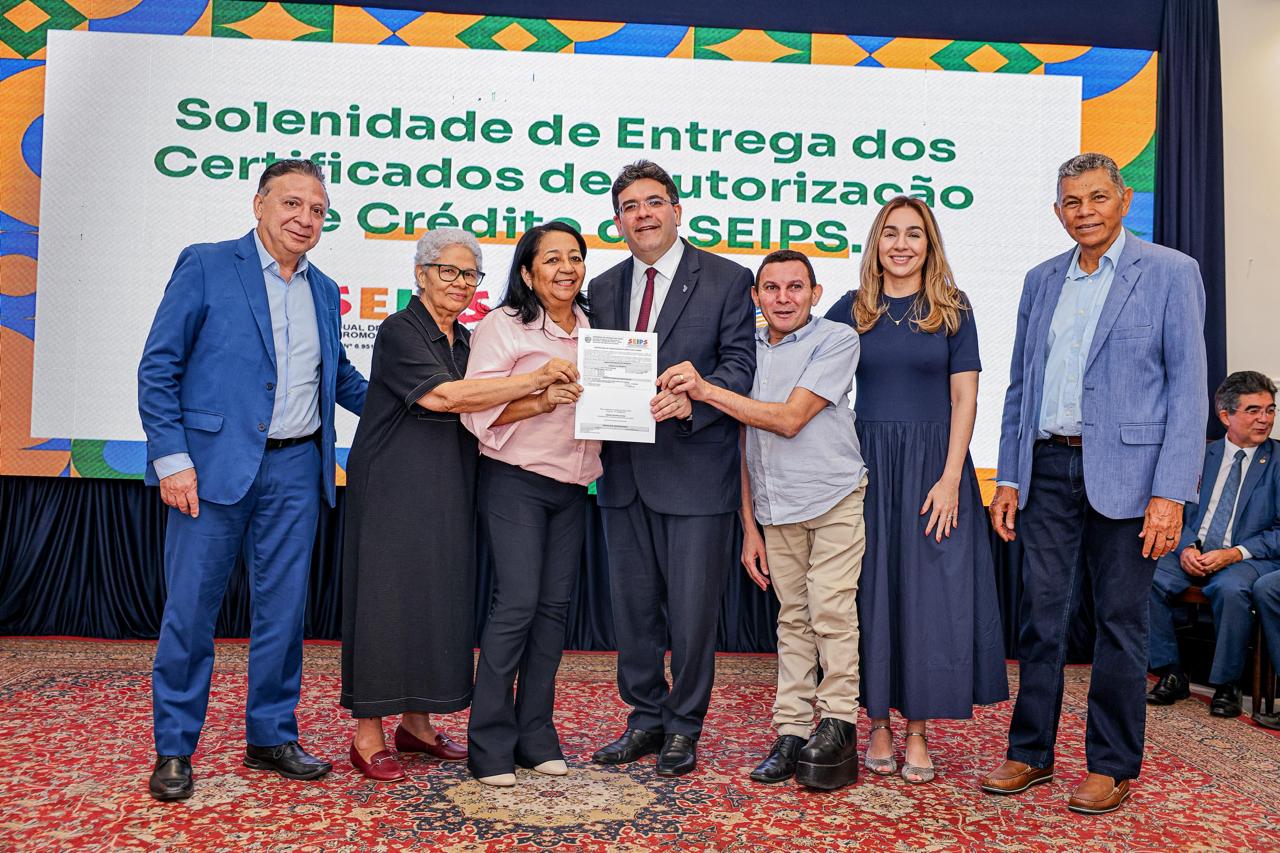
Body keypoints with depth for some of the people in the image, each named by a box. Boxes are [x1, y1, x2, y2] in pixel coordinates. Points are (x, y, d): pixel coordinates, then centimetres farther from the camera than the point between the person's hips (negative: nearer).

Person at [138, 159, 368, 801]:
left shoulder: (323, 291, 14)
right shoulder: (205, 266, -2)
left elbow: (339, 376, 25)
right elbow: (158, 369, -5)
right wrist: (172, 459, -12)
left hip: (295, 467, 5)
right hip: (214, 463, -4)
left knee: (283, 609, 10)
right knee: (190, 608, 3)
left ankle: (271, 736, 24)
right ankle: (173, 749, 19)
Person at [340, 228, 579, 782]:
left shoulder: (464, 340, 15)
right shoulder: (400, 331, -8)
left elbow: (481, 414, 17)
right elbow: (442, 395, -23)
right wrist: (534, 380, -24)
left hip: (448, 492, 7)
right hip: (395, 488, -7)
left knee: (441, 597, 9)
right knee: (388, 597, -3)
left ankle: (416, 722, 21)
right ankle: (368, 735, 7)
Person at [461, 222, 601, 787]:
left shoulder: (591, 327, 13)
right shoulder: (503, 325, -4)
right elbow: (476, 408, -10)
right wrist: (539, 401, -23)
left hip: (571, 485, 6)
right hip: (516, 481, -6)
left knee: (555, 605, 6)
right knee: (517, 603, -10)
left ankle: (535, 735, 17)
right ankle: (490, 743, 2)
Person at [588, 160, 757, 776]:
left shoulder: (727, 280, -1)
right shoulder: (603, 288, 13)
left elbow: (739, 365, -8)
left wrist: (691, 398, -25)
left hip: (694, 468, -5)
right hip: (625, 470, 5)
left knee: (692, 606, 3)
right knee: (632, 605, 13)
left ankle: (683, 727, 21)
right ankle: (646, 718, 30)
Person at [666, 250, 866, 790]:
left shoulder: (836, 340, -6)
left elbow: (790, 418, -16)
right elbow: (742, 442, 12)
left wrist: (705, 391, -17)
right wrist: (749, 527, 9)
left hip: (834, 499, -4)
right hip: (775, 508, 4)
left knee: (831, 613, -6)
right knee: (792, 620, 7)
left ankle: (838, 727, 6)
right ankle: (791, 733, 13)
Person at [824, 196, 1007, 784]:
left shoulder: (953, 309, 4)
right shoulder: (851, 309, 7)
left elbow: (964, 398, -1)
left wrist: (950, 478, -11)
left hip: (932, 465, -1)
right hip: (867, 464, 1)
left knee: (928, 593, 1)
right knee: (870, 591, 5)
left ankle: (918, 731, 13)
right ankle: (878, 725, 17)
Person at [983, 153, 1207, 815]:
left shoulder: (1171, 273, 0)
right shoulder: (1041, 281, 13)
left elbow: (1188, 387, -6)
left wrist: (1170, 492, -13)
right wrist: (1008, 477, 7)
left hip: (1124, 473, -4)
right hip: (1047, 471, 4)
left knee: (1120, 623, 5)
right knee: (1040, 617, 8)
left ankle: (1112, 767, 20)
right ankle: (1030, 753, 21)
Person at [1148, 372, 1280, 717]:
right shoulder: (1204, 455, 15)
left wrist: (1234, 554, -17)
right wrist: (1186, 547, -9)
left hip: (1249, 557, -4)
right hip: (1196, 555, 4)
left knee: (1230, 588, -37)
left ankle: (1226, 685, -14)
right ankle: (1171, 675, -7)